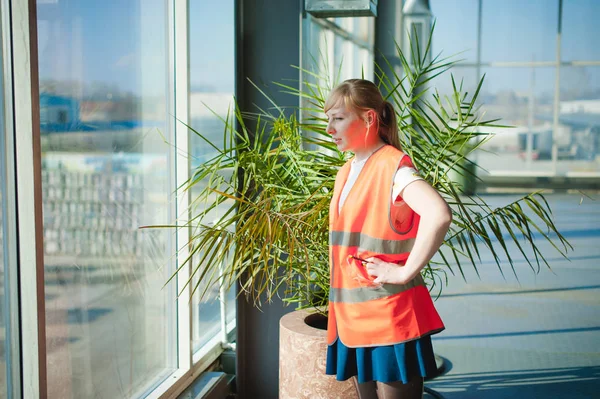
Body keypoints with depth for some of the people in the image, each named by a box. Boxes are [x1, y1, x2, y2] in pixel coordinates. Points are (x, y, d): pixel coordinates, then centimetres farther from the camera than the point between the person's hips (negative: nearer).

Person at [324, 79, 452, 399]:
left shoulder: (393, 167, -14)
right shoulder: (346, 172, 12)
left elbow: (439, 214, -32)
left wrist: (406, 272, -24)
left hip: (389, 317, -8)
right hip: (352, 316, 8)